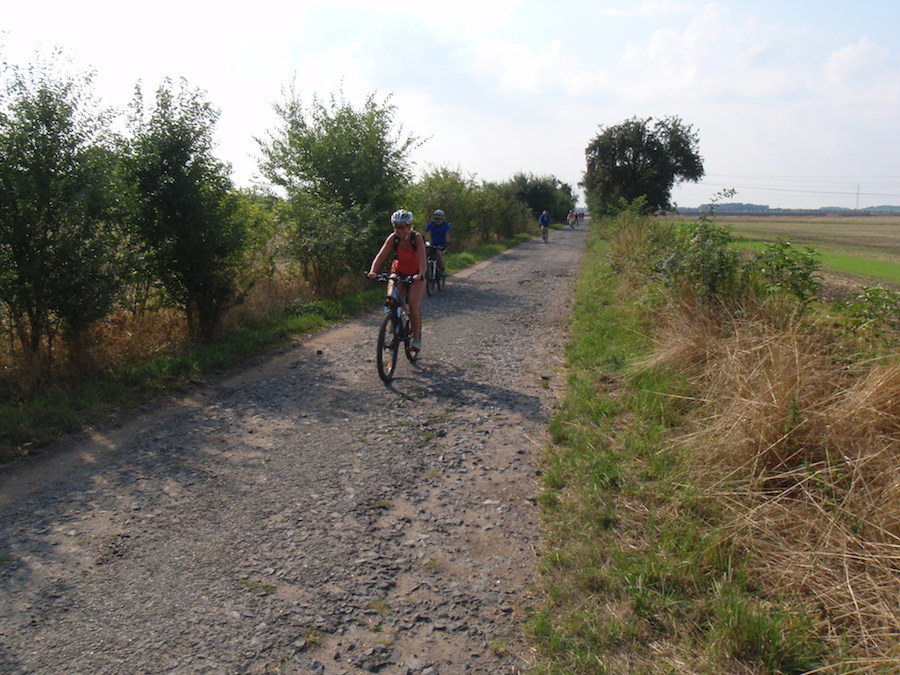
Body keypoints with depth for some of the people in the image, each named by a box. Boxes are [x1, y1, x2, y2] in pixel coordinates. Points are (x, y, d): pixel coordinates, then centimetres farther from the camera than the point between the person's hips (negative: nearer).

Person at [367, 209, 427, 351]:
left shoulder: (417, 237, -23)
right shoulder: (393, 238, -16)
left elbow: (422, 258, -35)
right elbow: (381, 256, -24)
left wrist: (420, 275, -53)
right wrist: (372, 271, -41)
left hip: (416, 275, -3)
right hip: (398, 273, 3)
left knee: (413, 303, -18)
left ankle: (417, 339, -3)